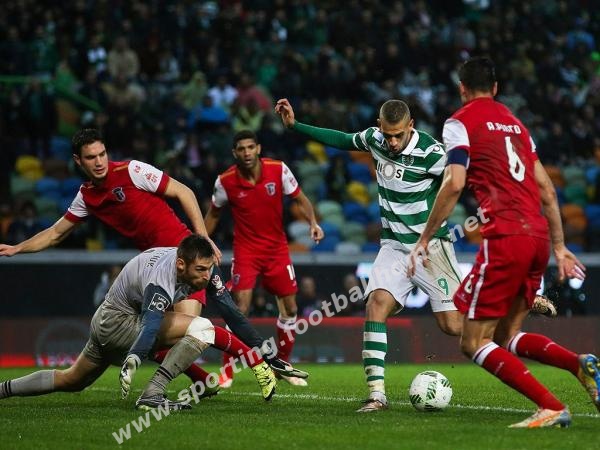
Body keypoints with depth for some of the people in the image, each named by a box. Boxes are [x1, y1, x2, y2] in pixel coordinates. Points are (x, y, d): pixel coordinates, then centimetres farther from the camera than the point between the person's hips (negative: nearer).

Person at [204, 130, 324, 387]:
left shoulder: (278, 170, -11)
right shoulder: (225, 181, -11)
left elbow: (300, 198, 0)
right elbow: (213, 214, 5)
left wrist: (313, 222, -17)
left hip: (277, 248, 2)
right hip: (245, 249, -2)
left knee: (290, 309, 4)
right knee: (241, 308, -15)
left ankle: (283, 365, 23)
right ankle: (227, 370, -5)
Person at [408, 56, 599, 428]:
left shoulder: (461, 122, 2)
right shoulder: (516, 123, 23)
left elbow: (454, 185, -11)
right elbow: (547, 190, 20)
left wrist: (425, 239, -5)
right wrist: (559, 247, 23)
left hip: (505, 237, -7)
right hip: (538, 237, 7)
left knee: (475, 342, 0)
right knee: (506, 337, 18)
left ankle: (552, 408, -14)